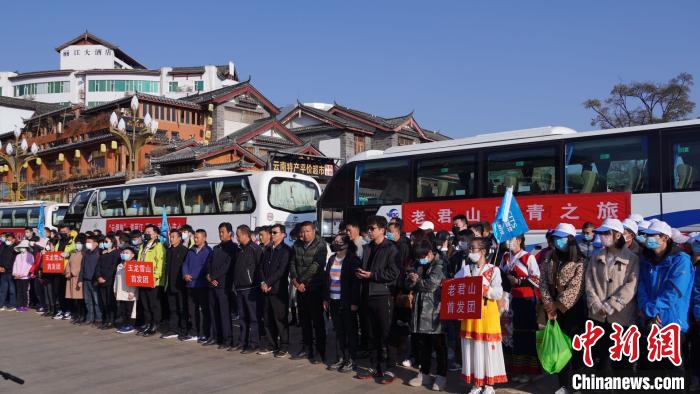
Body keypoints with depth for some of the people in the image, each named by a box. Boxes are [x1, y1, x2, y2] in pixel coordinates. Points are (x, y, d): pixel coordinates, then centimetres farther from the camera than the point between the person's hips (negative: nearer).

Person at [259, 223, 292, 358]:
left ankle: (284, 347, 6)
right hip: (266, 290, 6)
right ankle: (272, 345, 19)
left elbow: (282, 270, -13)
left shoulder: (286, 250, -5)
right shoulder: (267, 250, 16)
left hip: (279, 290, -6)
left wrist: (268, 283, -14)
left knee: (281, 319, -2)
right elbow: (261, 267, 13)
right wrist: (262, 282, -4)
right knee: (267, 319, 9)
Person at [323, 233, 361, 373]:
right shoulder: (332, 259, 11)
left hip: (347, 302, -6)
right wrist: (326, 298, 9)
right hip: (334, 301, 6)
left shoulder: (353, 259, -7)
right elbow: (327, 279, 14)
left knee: (350, 331, 3)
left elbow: (356, 282, -11)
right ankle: (341, 359, 18)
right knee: (338, 331, 10)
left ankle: (351, 360, 10)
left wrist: (354, 302, -16)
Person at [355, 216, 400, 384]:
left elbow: (393, 273, -15)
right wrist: (361, 273, 1)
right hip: (369, 295, 6)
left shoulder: (390, 248, -6)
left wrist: (371, 275, -13)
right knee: (373, 334, 11)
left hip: (383, 296, -6)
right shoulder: (367, 248, 15)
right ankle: (375, 367, 19)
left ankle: (387, 369, 6)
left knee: (385, 335, -1)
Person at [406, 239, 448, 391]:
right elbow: (409, 282, 10)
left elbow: (431, 285, -19)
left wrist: (417, 281, -1)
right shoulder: (420, 265, 15)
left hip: (435, 310, -7)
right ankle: (424, 374, 23)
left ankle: (441, 377, 10)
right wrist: (412, 278, -12)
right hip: (421, 309, 7)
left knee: (438, 345, 1)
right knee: (423, 344, 13)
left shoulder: (439, 265, -9)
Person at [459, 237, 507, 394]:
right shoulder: (465, 269, 8)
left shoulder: (493, 270, -5)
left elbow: (498, 294, -14)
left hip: (487, 314, -4)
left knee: (487, 347, 2)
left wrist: (481, 288, -22)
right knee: (472, 347, 7)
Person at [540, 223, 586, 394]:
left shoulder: (579, 262, -7)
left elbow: (575, 287, -14)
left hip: (573, 311, -5)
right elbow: (543, 285, 3)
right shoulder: (549, 261, 9)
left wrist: (558, 305, -14)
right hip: (553, 311, 5)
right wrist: (549, 306, -9)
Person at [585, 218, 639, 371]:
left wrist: (610, 306, -17)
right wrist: (597, 306, -11)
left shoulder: (632, 259, -2)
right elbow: (589, 283, 3)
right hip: (599, 316, 4)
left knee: (622, 361, 6)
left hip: (622, 317, -4)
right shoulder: (595, 258, 11)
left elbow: (631, 286, -12)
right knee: (601, 358, 11)